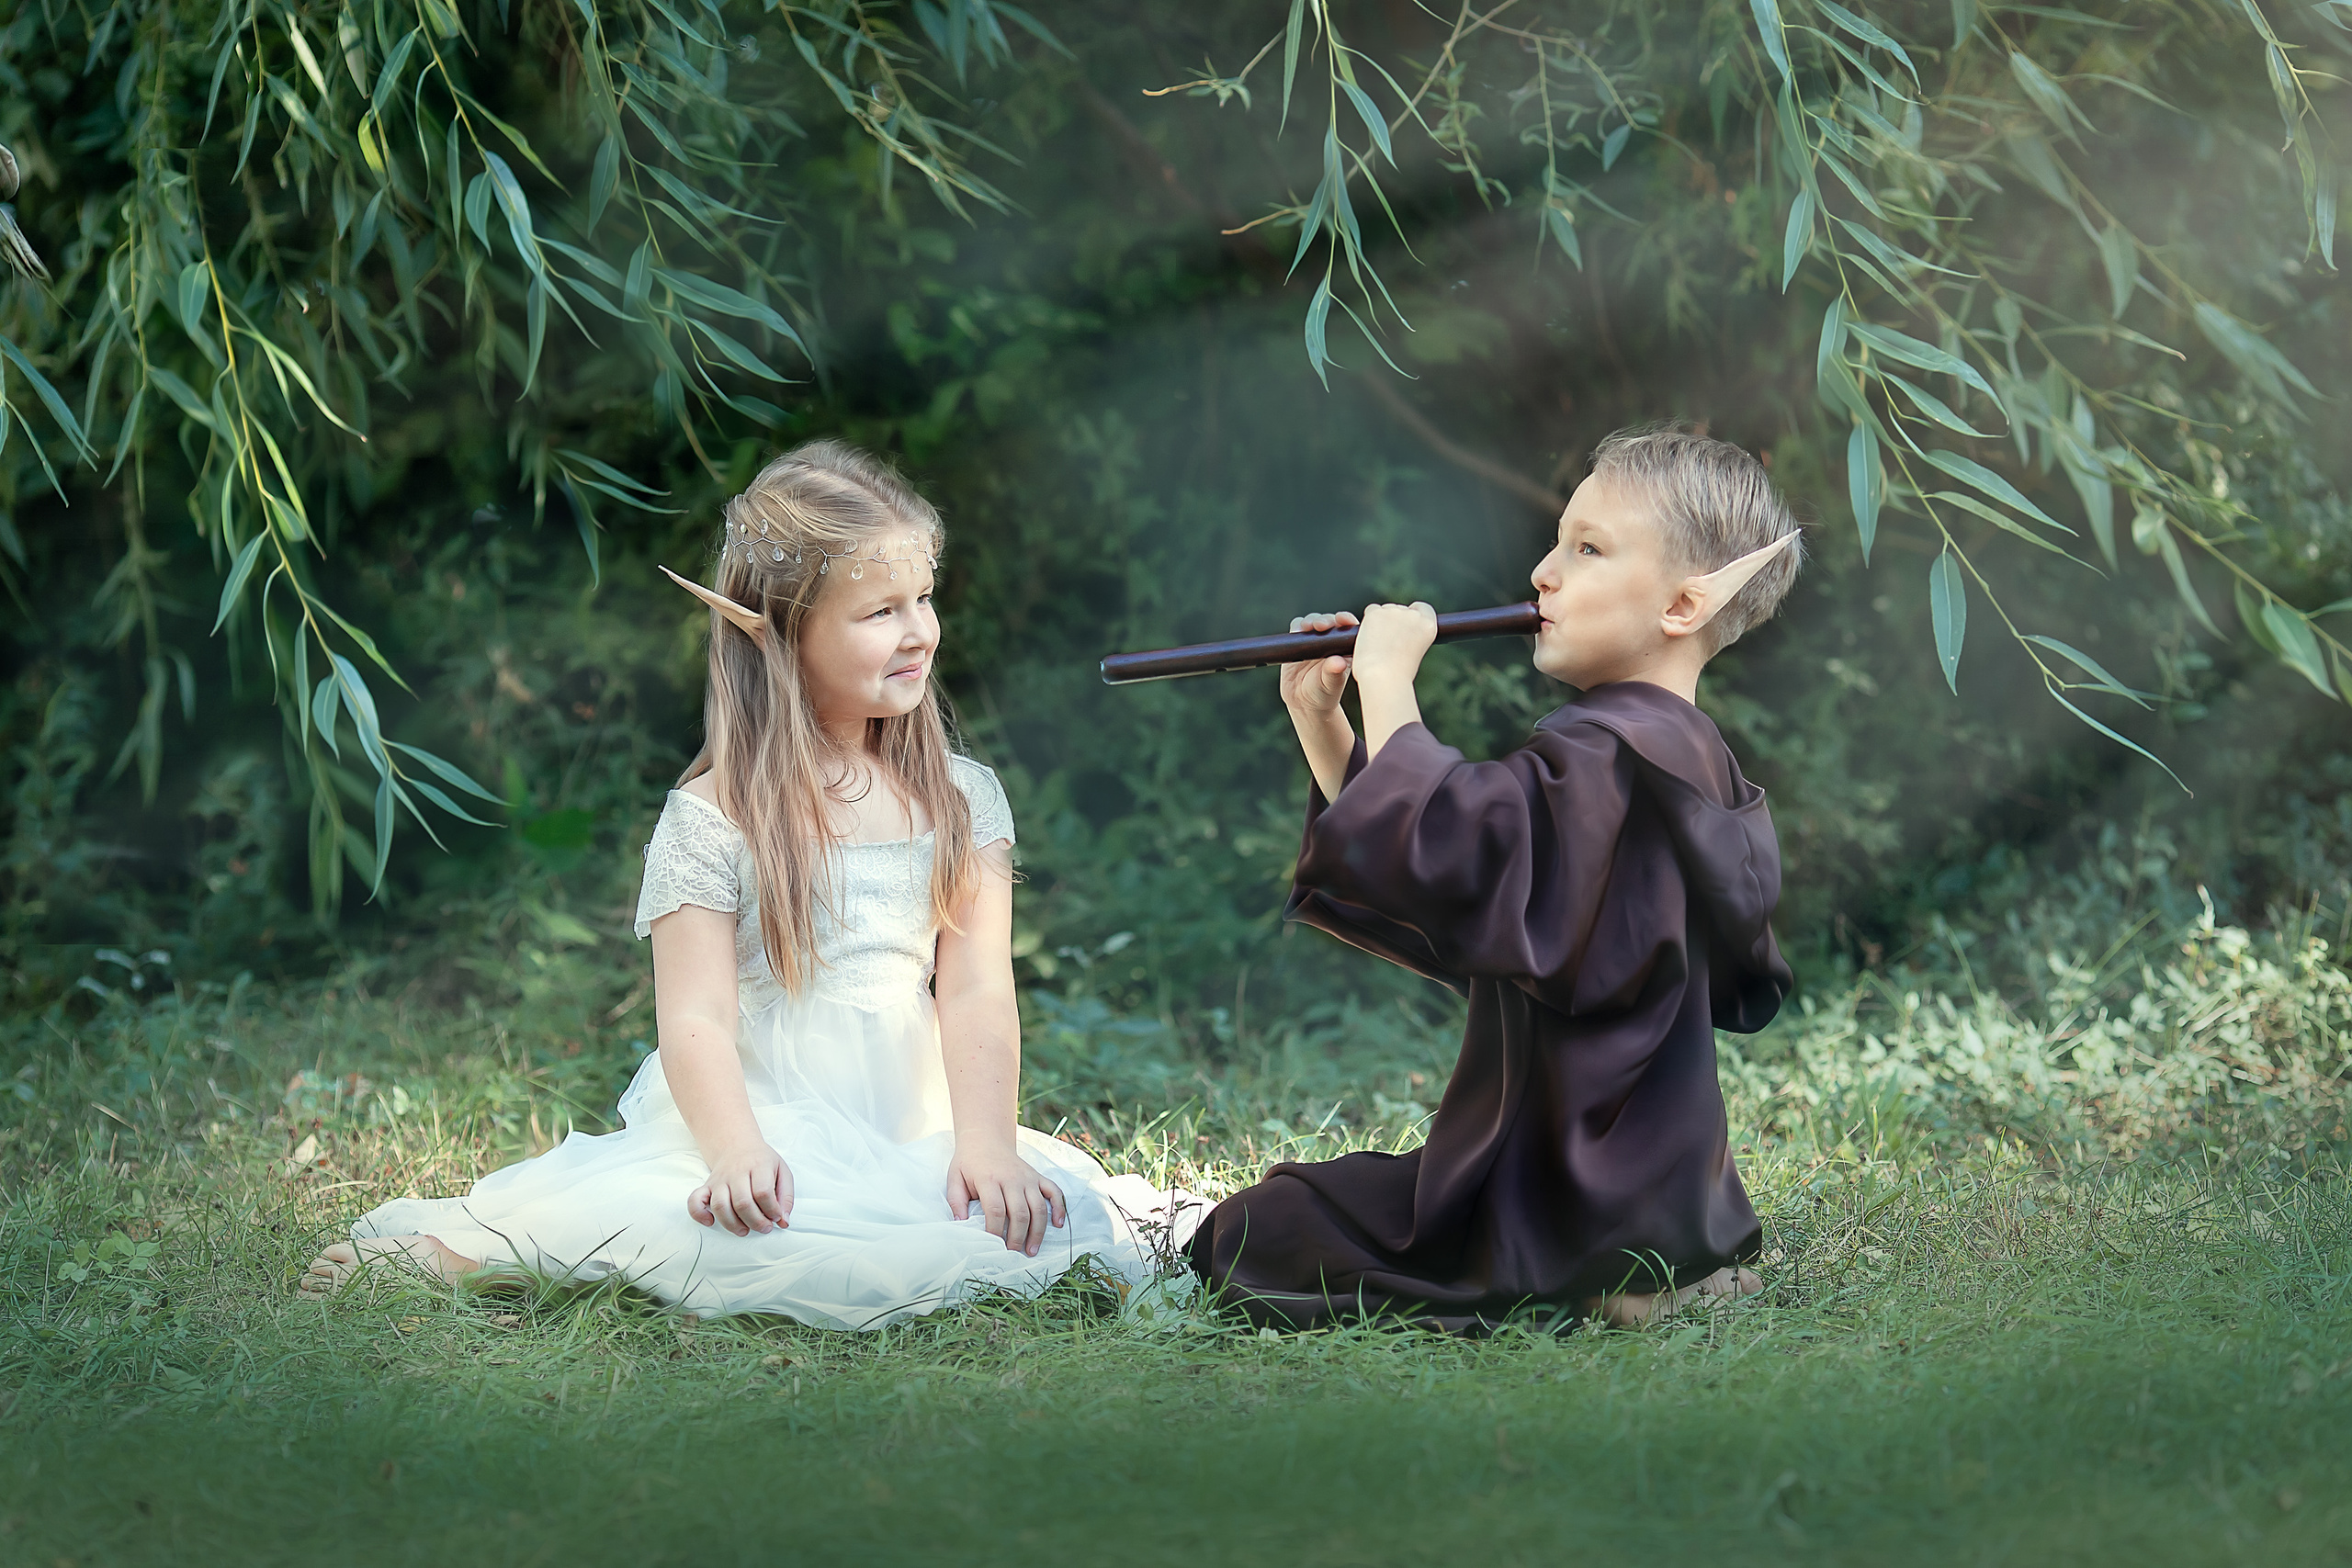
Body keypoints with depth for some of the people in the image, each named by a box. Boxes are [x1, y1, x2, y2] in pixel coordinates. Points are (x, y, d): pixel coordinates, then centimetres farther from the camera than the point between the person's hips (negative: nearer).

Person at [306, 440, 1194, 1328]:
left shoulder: (961, 799, 9)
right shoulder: (713, 821, -3)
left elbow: (975, 993, 0)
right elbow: (697, 1018, -11)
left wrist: (986, 1144, -17)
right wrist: (737, 1151, -30)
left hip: (911, 1132, 3)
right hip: (768, 1127, -3)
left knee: (1052, 1214, -25)